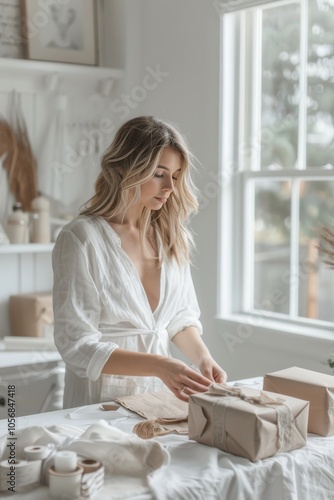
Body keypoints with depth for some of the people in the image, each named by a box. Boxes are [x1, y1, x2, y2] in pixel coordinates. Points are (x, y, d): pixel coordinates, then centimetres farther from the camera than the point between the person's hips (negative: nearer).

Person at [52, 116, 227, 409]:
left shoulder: (169, 235, 7)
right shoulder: (81, 238, -10)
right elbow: (77, 345, -13)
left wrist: (203, 357, -5)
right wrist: (158, 365, -23)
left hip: (160, 396, 5)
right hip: (101, 404, -4)